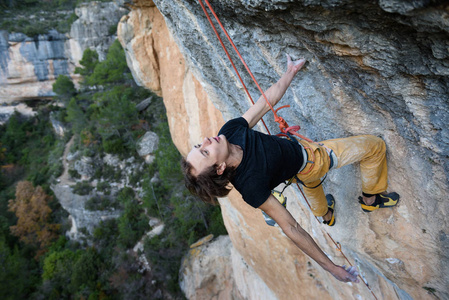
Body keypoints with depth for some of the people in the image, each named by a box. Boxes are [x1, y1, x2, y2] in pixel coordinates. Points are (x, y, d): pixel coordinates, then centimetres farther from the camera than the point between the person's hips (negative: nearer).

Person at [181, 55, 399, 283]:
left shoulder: (230, 131, -28)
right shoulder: (250, 187, -42)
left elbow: (267, 101, -14)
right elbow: (290, 228, -32)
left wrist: (291, 71, -5)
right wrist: (330, 267, -25)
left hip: (300, 147, 7)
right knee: (375, 146, 4)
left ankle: (325, 215, 74)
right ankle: (370, 199, 32)